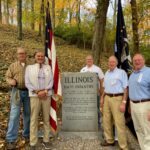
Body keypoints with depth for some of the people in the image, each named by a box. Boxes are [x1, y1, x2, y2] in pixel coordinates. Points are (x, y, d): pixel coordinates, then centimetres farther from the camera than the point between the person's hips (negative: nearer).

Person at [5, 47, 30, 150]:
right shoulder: (13, 66, 8)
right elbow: (8, 77, 6)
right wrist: (11, 81, -16)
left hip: (28, 92, 2)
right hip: (17, 92, -1)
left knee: (28, 114, 9)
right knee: (14, 115, -6)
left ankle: (27, 135, 24)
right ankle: (11, 139, -1)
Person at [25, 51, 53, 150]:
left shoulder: (48, 67, 11)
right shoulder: (29, 68, 7)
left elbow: (51, 81, 3)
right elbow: (27, 83, -1)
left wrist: (44, 91, -12)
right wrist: (37, 92, -12)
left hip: (47, 95, 2)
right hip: (34, 96, -1)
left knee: (46, 118, 6)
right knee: (34, 119, -1)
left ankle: (46, 140, 17)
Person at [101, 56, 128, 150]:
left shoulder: (121, 72, -6)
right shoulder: (106, 73, 14)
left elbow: (126, 88, -10)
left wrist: (124, 102, -16)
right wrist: (102, 98, 15)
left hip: (117, 99, -7)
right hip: (107, 98, 7)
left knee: (119, 123, -5)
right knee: (107, 121, 12)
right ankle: (109, 140, 28)